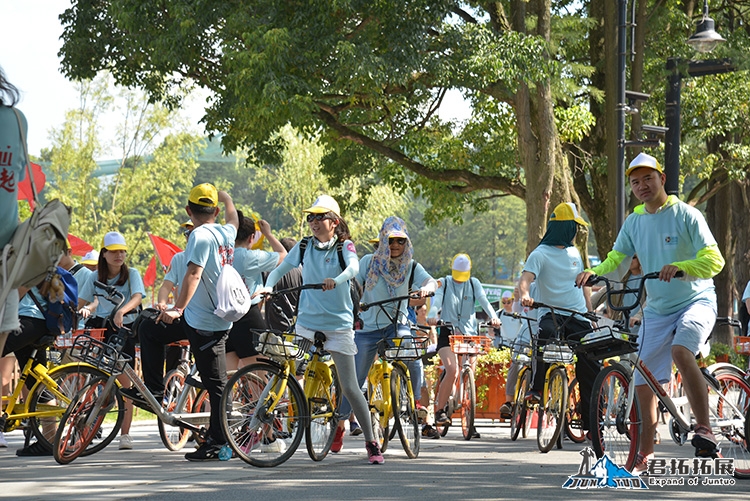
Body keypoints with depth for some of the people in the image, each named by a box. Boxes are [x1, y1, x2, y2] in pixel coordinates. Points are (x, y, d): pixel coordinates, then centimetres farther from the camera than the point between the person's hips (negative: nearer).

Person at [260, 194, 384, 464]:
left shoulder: (344, 245, -3)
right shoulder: (304, 247, 7)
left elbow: (354, 267, -23)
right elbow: (280, 269, 8)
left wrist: (336, 280, -44)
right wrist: (267, 287, -14)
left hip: (338, 323, -3)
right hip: (307, 321, 3)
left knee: (349, 387, -5)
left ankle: (371, 443, 4)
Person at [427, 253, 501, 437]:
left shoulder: (474, 284, 9)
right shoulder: (444, 284, 4)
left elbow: (484, 301, -6)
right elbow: (436, 301, -12)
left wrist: (493, 317, -27)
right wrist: (432, 316, -34)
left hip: (469, 334, 2)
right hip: (447, 333, -2)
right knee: (452, 370, -23)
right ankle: (440, 410, -7)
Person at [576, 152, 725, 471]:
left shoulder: (686, 215, -10)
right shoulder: (634, 222, 5)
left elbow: (714, 260, -17)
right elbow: (616, 258, 9)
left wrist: (680, 267, -36)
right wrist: (593, 272, -13)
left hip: (696, 301, -6)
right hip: (657, 310, 6)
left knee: (680, 350, -35)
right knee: (644, 381, 3)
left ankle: (704, 429, -31)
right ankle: (645, 453, 18)